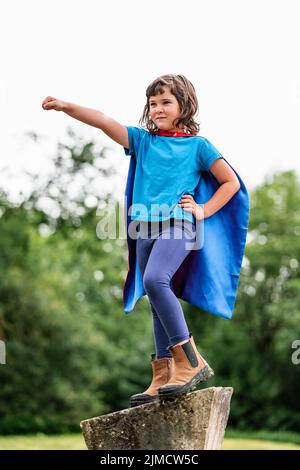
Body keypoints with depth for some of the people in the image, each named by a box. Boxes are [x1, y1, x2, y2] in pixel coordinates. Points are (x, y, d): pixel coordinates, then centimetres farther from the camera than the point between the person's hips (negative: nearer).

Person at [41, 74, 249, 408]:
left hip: (178, 224, -5)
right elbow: (104, 122, 2)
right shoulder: (143, 140, 15)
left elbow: (231, 182, 9)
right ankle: (164, 377, 10)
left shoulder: (198, 145, 6)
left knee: (154, 280, -28)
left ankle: (190, 361, -23)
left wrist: (203, 211, -2)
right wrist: (66, 107, -12)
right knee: (159, 304, 6)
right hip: (145, 228, 5)